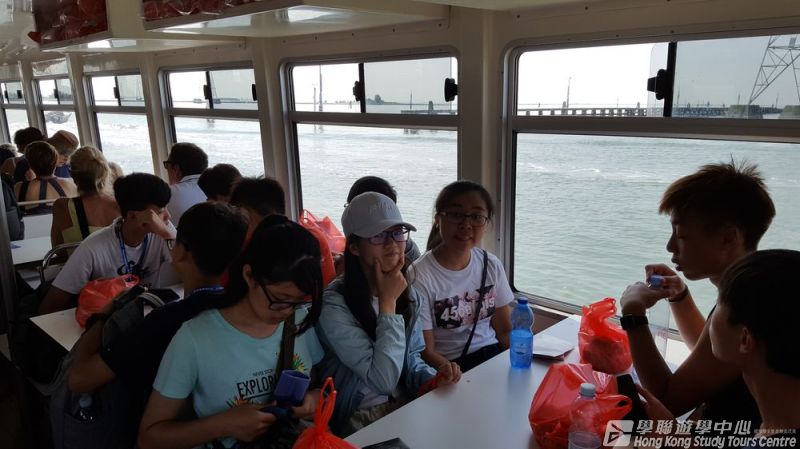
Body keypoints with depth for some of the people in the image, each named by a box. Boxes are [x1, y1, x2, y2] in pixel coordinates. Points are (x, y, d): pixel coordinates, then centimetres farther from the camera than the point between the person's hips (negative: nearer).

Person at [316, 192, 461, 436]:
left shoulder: (408, 294, 3)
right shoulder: (334, 305, -20)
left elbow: (411, 360, 11)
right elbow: (383, 380, -22)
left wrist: (432, 377, -11)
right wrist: (388, 302, -19)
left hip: (406, 405, 6)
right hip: (359, 419, -6)